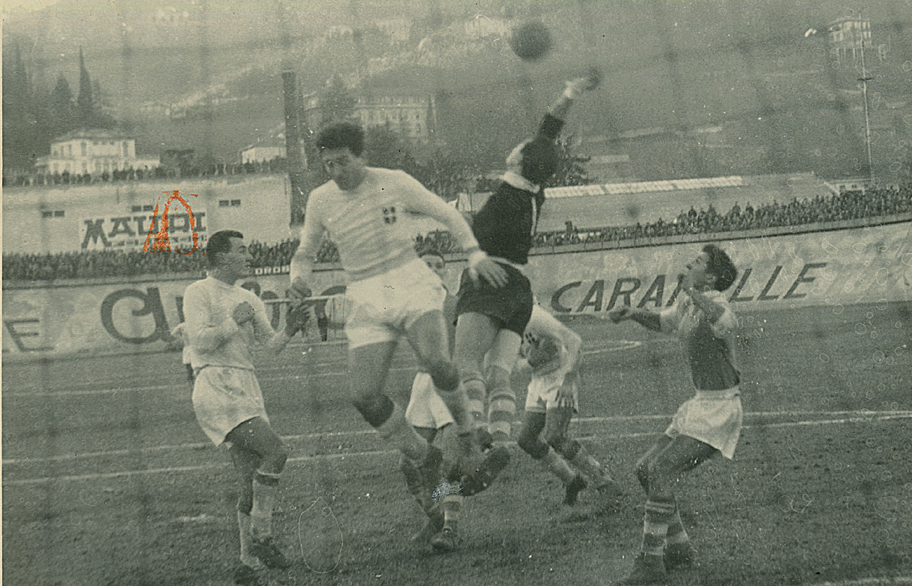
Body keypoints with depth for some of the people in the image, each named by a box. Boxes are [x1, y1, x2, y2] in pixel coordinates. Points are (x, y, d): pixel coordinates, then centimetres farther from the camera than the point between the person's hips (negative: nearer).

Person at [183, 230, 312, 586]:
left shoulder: (249, 300, 20)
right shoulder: (199, 293, -1)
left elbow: (271, 344, 12)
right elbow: (200, 341, -12)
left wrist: (289, 330, -6)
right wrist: (234, 320, -9)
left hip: (247, 390, 8)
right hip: (216, 388, -8)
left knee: (253, 481, 4)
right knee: (274, 450, -22)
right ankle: (261, 538, -14)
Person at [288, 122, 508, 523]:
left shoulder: (394, 183, -2)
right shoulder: (320, 200, 4)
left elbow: (447, 215, 8)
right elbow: (305, 253, 17)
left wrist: (475, 254, -4)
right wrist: (298, 279, -6)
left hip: (412, 286, -3)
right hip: (366, 302, 3)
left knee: (436, 361, -31)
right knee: (364, 396, -15)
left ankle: (465, 429, -2)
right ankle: (423, 458, 8)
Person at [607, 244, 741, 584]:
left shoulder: (715, 305, -19)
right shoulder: (688, 304, 9)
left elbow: (725, 322, -44)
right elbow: (662, 322, 29)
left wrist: (692, 292, -46)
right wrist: (633, 313, 11)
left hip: (720, 409, -10)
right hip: (700, 405, 10)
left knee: (660, 471, -20)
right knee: (646, 470, 11)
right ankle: (678, 549, 21)